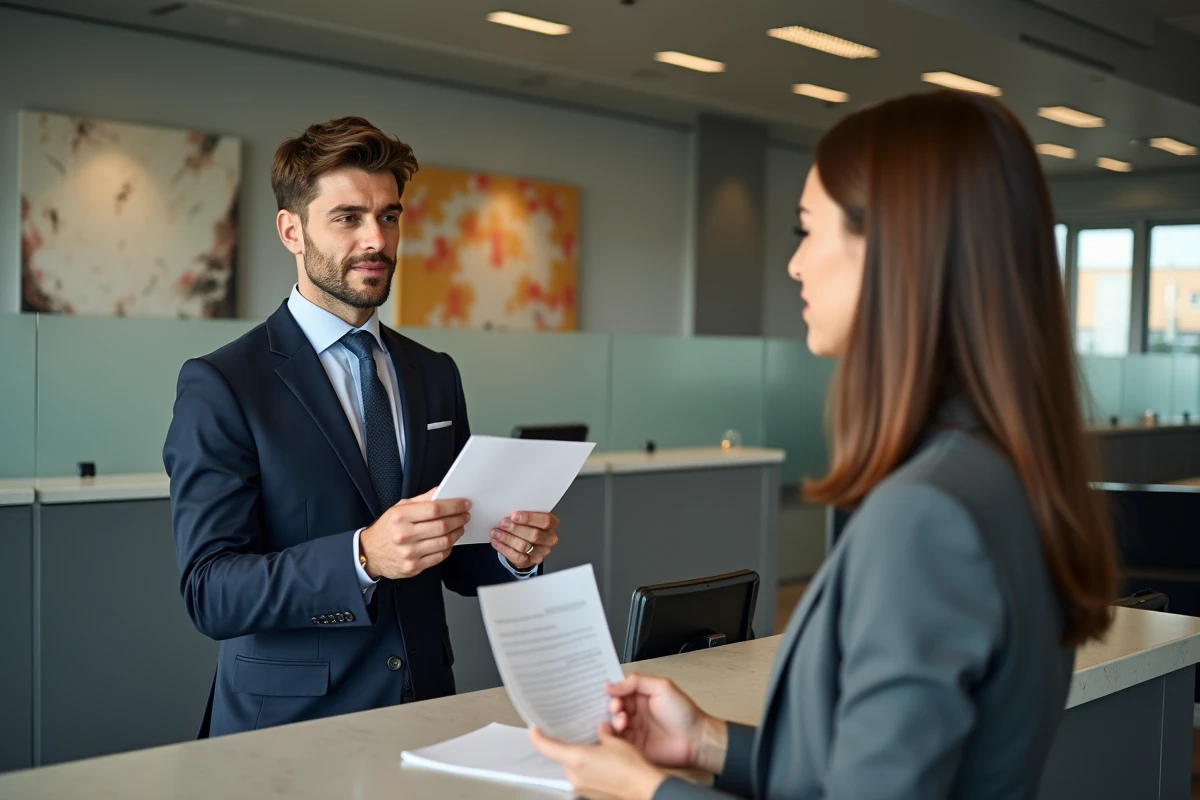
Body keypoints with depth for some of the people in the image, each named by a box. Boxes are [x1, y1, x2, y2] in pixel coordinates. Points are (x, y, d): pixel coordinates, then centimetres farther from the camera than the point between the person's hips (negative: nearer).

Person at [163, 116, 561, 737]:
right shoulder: (220, 385, -6)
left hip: (424, 710, 5)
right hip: (289, 730, -5)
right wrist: (364, 556, -26)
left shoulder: (435, 376, 12)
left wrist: (510, 554, -4)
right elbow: (210, 593, -13)